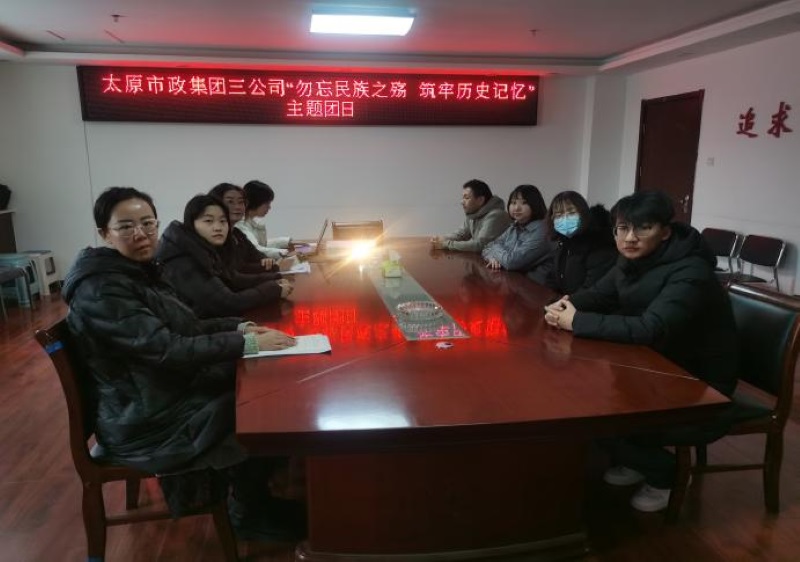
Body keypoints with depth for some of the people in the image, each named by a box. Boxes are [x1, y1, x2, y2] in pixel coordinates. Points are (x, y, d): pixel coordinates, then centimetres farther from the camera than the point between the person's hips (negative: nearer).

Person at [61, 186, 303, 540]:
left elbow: (186, 327, 11)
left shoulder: (138, 271, 7)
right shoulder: (101, 289, -23)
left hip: (168, 393, 9)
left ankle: (258, 499, 19)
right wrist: (246, 344, -28)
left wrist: (240, 327, -5)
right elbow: (167, 350, -30)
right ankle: (249, 514, 16)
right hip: (148, 420, -9)